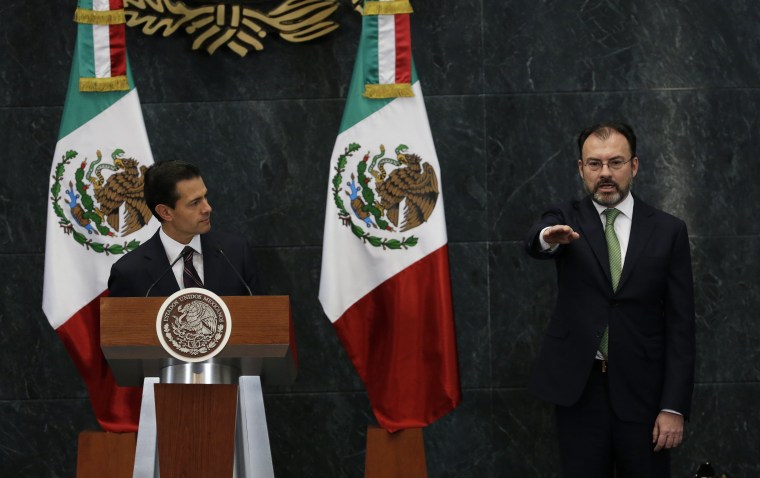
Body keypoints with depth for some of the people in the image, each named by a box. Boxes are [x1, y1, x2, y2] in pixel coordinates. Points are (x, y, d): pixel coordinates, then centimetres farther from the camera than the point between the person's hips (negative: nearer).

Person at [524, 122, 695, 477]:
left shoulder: (668, 230, 1)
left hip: (642, 390, 0)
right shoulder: (566, 219, 3)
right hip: (578, 387, 0)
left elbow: (680, 325, -1)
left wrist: (674, 407, -8)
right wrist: (548, 237, -46)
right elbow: (534, 243, -21)